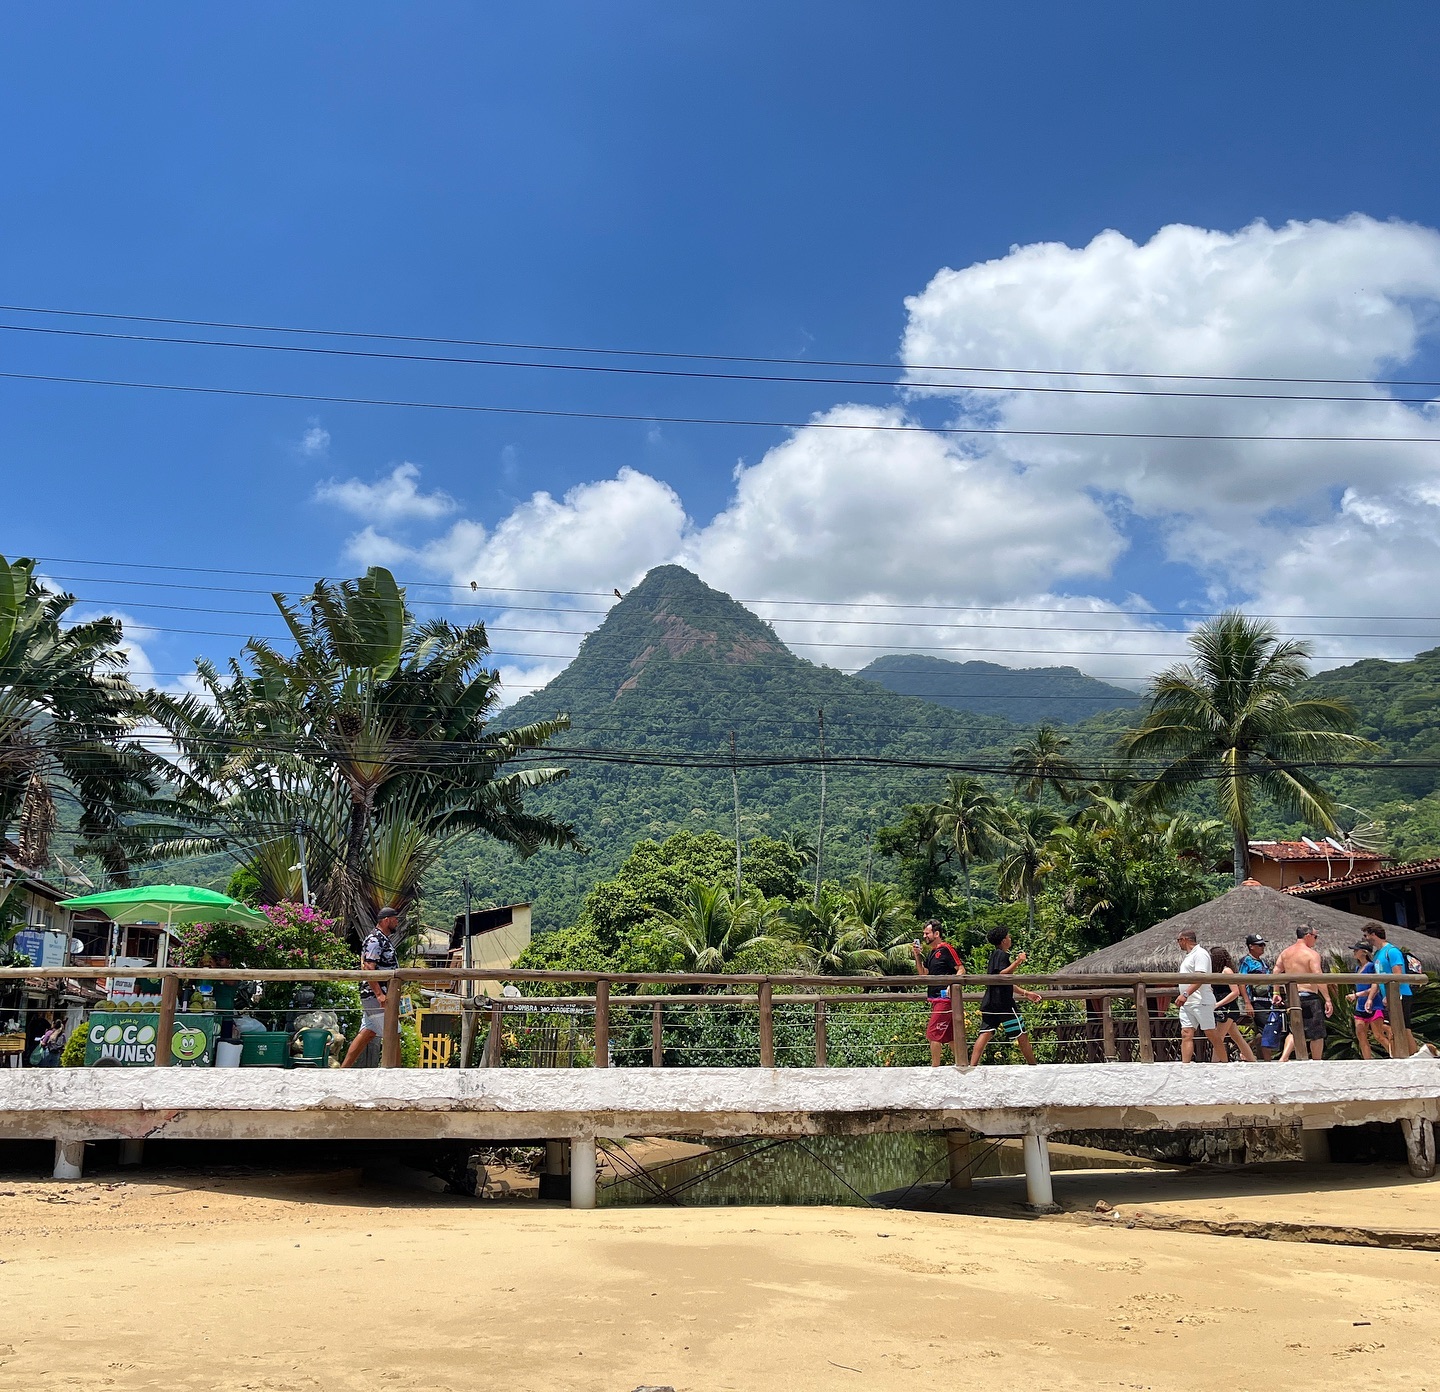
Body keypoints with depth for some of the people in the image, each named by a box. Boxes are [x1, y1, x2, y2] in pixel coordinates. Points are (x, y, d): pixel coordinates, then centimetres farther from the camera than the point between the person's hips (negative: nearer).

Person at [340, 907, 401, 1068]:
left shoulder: (384, 940, 17)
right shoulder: (374, 940, -14)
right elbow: (367, 968, -22)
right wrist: (379, 994, -28)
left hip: (377, 997, 10)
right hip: (375, 996, -10)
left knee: (367, 1033, 12)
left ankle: (344, 1069, 15)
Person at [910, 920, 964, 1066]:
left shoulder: (946, 949, -9)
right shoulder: (930, 953, 17)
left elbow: (961, 970, -13)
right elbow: (923, 974, 17)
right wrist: (917, 956, 6)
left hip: (944, 998, -9)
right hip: (936, 999, 9)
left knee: (933, 1034, -10)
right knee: (949, 1036, 13)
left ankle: (935, 1067, -5)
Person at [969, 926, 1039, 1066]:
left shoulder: (994, 955, 23)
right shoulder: (1002, 955, -7)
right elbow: (1002, 975, -22)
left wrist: (1025, 993, 26)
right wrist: (1017, 962, -20)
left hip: (989, 1002, 9)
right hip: (1003, 1002, -9)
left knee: (985, 1034, 1)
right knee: (1022, 1035, 1)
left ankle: (972, 1065, -9)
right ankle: (1033, 1066, 8)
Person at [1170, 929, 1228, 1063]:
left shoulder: (1200, 954, -9)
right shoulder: (1187, 956, 20)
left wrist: (1185, 994, -30)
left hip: (1201, 1002, -9)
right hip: (1186, 1004, 9)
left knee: (1212, 1035, -3)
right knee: (1186, 1035, 0)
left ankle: (1225, 1063, 5)